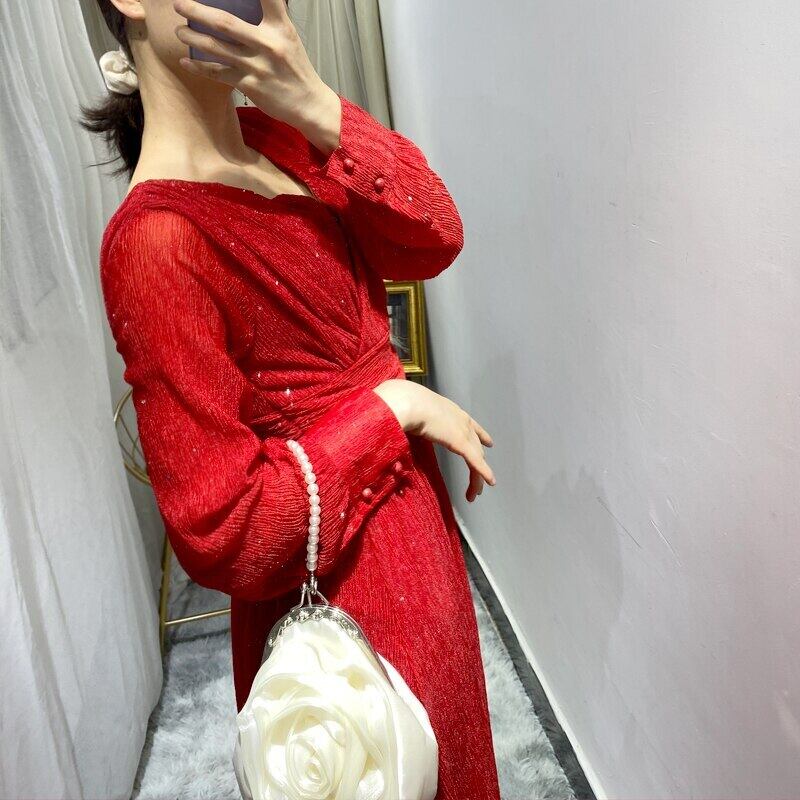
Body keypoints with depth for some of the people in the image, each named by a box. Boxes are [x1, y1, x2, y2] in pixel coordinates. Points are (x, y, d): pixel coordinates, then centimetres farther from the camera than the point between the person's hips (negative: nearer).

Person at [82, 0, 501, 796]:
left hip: (408, 523, 8)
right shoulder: (155, 237, -25)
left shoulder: (278, 136, 0)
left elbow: (435, 242, -11)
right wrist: (396, 407, -19)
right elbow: (224, 533, -25)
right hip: (344, 588, -8)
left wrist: (318, 109, -23)